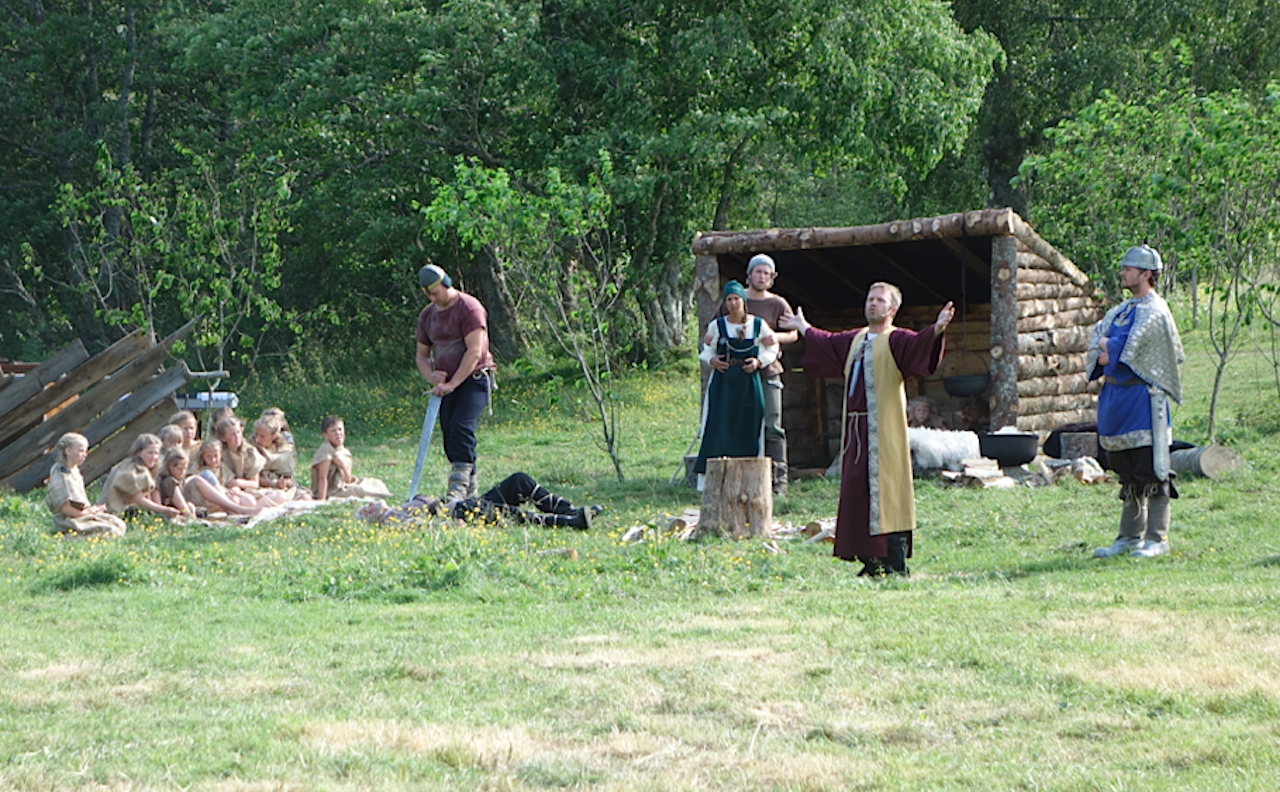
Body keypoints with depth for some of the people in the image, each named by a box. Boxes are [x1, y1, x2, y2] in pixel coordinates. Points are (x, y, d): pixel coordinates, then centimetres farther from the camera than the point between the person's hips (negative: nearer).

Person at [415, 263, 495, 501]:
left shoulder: (469, 308, -11)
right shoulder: (427, 315, 13)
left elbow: (474, 351, -17)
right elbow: (421, 354, 19)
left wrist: (452, 384, -21)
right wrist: (430, 376, -4)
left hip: (473, 379, -7)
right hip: (447, 385, 7)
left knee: (461, 428, -23)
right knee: (450, 436, 3)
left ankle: (459, 487, -28)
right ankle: (471, 493, 12)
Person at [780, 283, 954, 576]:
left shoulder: (896, 341, -4)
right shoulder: (853, 340, 18)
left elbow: (918, 344, -24)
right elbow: (828, 343, 37)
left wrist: (937, 329, -43)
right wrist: (803, 328, 51)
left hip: (885, 432, -8)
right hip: (856, 431, 8)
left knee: (887, 494, -9)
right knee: (859, 492, 8)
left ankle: (896, 565, -9)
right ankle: (872, 561, 15)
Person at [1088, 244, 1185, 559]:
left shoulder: (1155, 313, -11)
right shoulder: (1121, 311, 16)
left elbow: (1121, 352, -18)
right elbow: (1097, 349, 13)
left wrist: (1109, 349, 1)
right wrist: (1104, 357, -8)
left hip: (1143, 398, -9)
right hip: (1115, 396, 9)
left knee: (1151, 472, -6)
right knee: (1127, 472, 13)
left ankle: (1157, 538, -3)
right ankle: (1130, 537, 18)